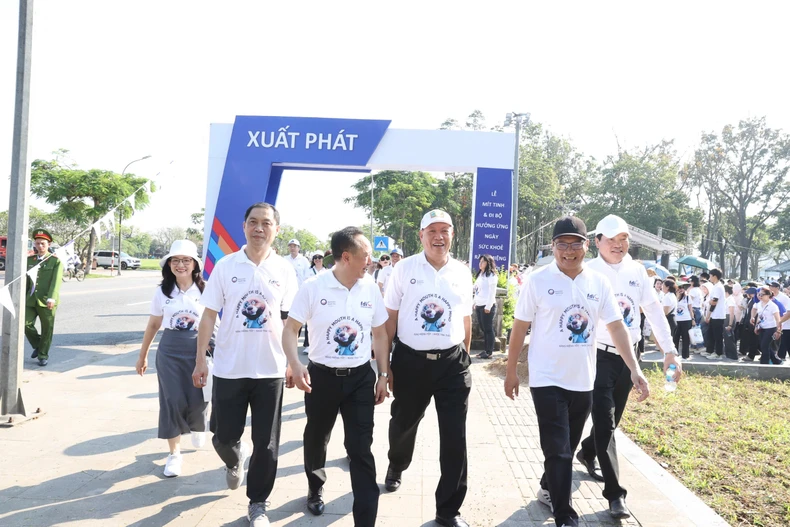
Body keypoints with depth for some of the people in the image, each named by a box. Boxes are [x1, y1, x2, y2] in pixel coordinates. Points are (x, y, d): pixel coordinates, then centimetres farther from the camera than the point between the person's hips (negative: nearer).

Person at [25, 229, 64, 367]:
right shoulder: (30, 260, 11)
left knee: (47, 329, 3)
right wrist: (23, 297, 16)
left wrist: (52, 298, -25)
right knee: (26, 324, -6)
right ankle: (38, 345, 21)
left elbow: (56, 281, -13)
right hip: (31, 300, 4)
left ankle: (43, 355, 17)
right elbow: (26, 280, 16)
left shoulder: (56, 261, -3)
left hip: (47, 301, -4)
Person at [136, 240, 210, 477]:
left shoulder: (204, 290, -4)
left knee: (198, 399, -1)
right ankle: (174, 453, 15)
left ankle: (197, 426, 38)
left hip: (198, 350, -1)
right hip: (169, 351, 1)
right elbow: (153, 325, 11)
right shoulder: (162, 291, 2)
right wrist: (142, 356, 15)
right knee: (172, 400, -1)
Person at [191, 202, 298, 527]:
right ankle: (234, 461, 46)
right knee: (223, 436, 11)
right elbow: (209, 316, 1)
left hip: (270, 369, 0)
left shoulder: (285, 270, 0)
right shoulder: (225, 266, -2)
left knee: (266, 443, 6)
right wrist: (200, 360, -2)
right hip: (229, 368, 0)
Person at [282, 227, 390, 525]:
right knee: (316, 439, 19)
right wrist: (295, 365, -24)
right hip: (322, 376, -1)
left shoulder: (371, 289, -2)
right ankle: (315, 489, 47)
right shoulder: (313, 287, -11)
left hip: (361, 377, 1)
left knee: (361, 449, 0)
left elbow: (381, 334, 7)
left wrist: (383, 375, 5)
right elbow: (291, 329, -8)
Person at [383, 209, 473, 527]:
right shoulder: (404, 268, -5)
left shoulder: (462, 273, 3)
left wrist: (464, 358, 14)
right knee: (403, 424, 20)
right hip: (410, 360, -1)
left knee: (455, 438, 2)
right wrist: (384, 363, -4)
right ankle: (396, 467, 54)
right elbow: (390, 317, -2)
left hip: (452, 362, 1)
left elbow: (466, 319, 12)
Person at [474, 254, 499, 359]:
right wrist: (475, 303, 16)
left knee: (488, 329, -4)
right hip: (479, 306, 8)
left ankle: (489, 352, -1)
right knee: (483, 329, 10)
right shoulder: (480, 274, 18)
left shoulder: (491, 275, -8)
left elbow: (492, 292, -13)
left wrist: (488, 306, -17)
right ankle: (486, 350, 16)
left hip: (487, 306, -8)